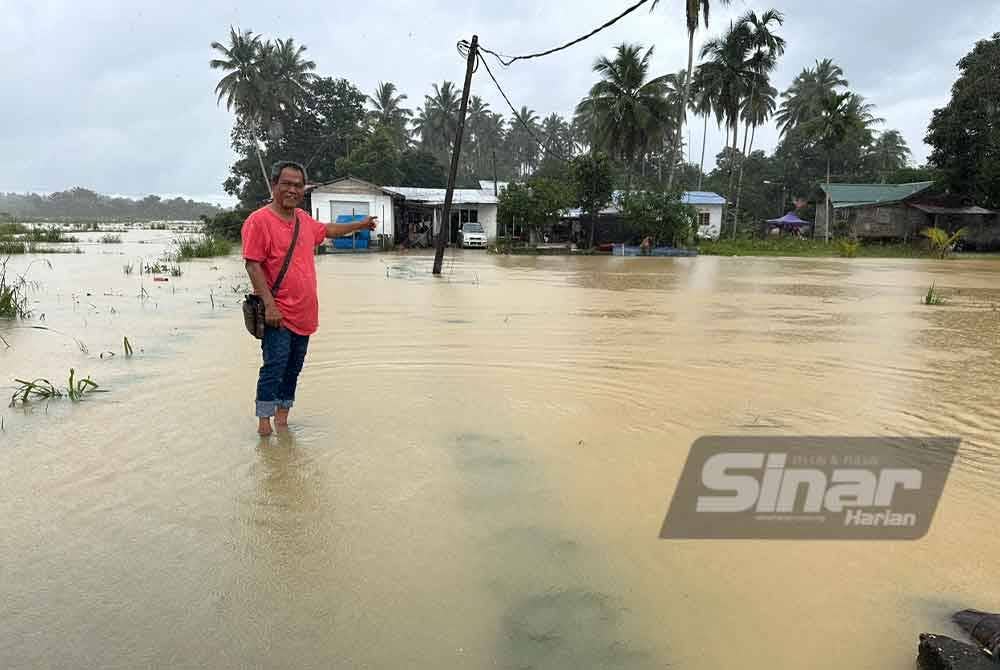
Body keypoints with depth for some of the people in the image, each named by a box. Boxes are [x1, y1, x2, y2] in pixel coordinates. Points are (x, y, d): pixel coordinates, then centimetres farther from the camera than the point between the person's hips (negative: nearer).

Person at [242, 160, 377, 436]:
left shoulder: (304, 219, 12)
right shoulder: (259, 220, -11)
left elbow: (327, 229, 34)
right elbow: (253, 265, -15)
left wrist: (359, 225, 39)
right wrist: (269, 305, -21)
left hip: (304, 313, 7)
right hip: (278, 314, -7)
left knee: (293, 369, 13)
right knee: (274, 367, -8)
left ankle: (282, 416, 25)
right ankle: (264, 421, 4)